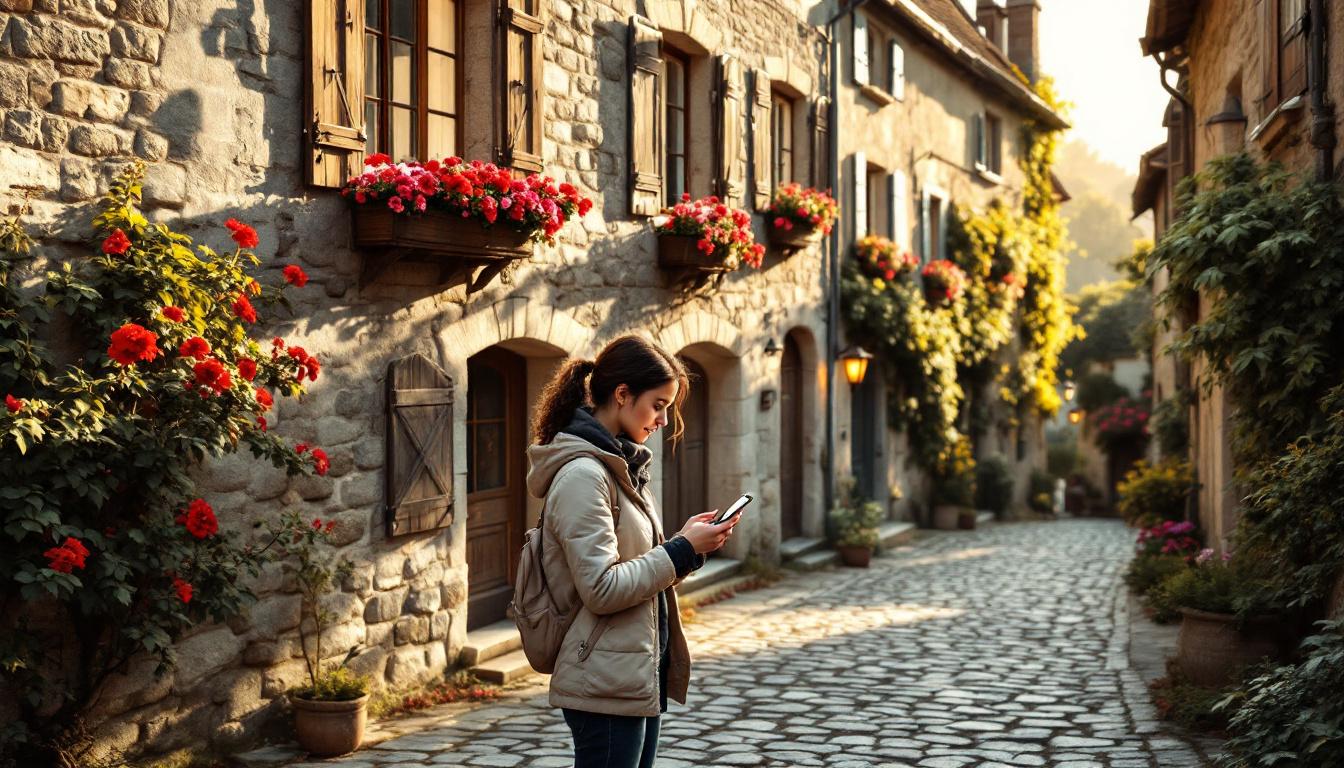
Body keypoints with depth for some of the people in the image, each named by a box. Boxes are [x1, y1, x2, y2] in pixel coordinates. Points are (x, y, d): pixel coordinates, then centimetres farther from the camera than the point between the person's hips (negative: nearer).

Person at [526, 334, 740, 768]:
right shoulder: (582, 475, -18)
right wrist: (684, 550, -17)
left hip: (640, 678, 10)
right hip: (607, 686, -10)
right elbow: (601, 589, -23)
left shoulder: (621, 466, 13)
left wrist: (689, 542, 1)